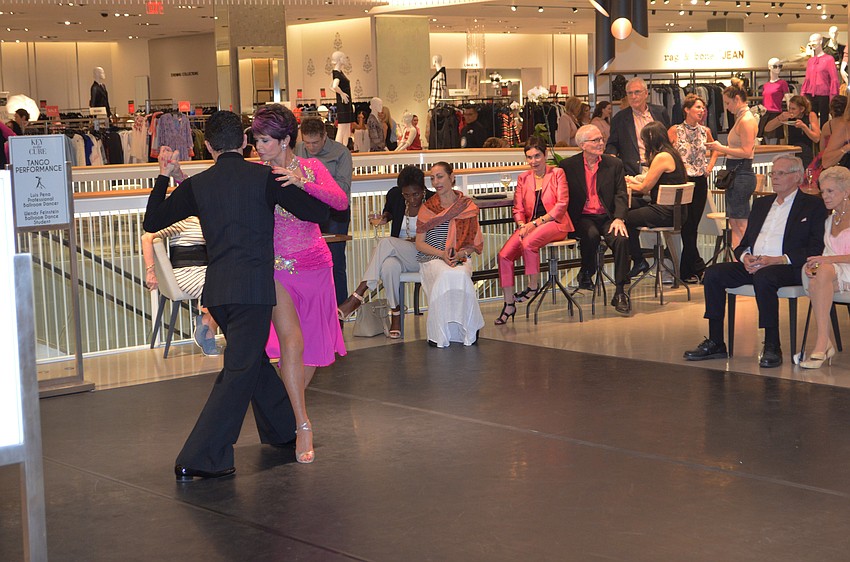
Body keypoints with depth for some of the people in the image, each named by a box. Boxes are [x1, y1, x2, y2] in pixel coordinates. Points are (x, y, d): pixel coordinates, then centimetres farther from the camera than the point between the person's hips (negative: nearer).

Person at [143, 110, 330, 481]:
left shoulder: (197, 185, 6)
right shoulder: (264, 177, -4)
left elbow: (152, 222, 13)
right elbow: (318, 213, -2)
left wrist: (164, 174, 19)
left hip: (217, 290, 6)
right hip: (253, 289, -6)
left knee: (253, 358, 23)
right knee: (239, 372, -3)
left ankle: (283, 429, 40)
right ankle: (199, 459, -8)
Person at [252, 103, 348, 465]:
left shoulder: (311, 168, -1)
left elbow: (340, 202, -16)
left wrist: (302, 183, -28)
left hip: (314, 264, 2)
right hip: (277, 268, -2)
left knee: (315, 346, 11)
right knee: (292, 340, -18)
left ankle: (292, 408, 35)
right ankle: (303, 426, -14)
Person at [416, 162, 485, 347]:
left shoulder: (468, 206, 8)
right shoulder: (427, 208, 7)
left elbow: (474, 243, 9)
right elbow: (419, 243, 4)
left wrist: (461, 253, -13)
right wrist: (442, 254, -14)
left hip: (461, 258, 1)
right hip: (432, 257, 0)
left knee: (460, 276, -35)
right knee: (445, 276, -36)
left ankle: (468, 331, -23)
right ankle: (439, 334, -29)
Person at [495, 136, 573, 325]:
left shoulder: (557, 173, 3)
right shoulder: (523, 178, 16)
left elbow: (561, 204, -6)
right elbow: (518, 208, 13)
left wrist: (536, 222, -13)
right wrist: (522, 225, -8)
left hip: (554, 223, -5)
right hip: (530, 226, 5)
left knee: (528, 243, -36)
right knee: (504, 255, -18)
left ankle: (533, 286, -16)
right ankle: (509, 304, -11)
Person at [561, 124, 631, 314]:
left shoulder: (614, 164, 9)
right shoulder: (568, 166, 4)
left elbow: (621, 194, 3)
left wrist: (619, 218, -14)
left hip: (607, 217, 2)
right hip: (582, 218, -2)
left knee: (621, 238, -28)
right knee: (591, 234, -35)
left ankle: (620, 292, -20)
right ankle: (585, 274, -5)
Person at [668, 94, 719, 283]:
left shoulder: (705, 131, 9)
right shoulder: (675, 131, -5)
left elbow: (714, 150, 26)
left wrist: (710, 166, 12)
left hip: (700, 182, 4)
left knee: (691, 226, 7)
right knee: (688, 226, -3)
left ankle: (687, 271, 14)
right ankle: (698, 267, 6)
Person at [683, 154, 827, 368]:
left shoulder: (813, 205, 5)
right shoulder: (762, 203, 25)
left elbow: (815, 250, -7)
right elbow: (744, 243, 23)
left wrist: (777, 260, -18)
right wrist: (745, 257, -3)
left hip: (789, 268, -6)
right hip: (753, 265, 6)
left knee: (763, 277, -38)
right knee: (713, 273, -17)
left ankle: (772, 347, -28)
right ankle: (715, 343, -14)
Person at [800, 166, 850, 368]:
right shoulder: (829, 220, 20)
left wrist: (828, 259, -23)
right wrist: (814, 265, -6)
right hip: (830, 273, 6)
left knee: (824, 271, -36)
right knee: (811, 273, -30)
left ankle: (821, 344, -38)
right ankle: (826, 343, -34)